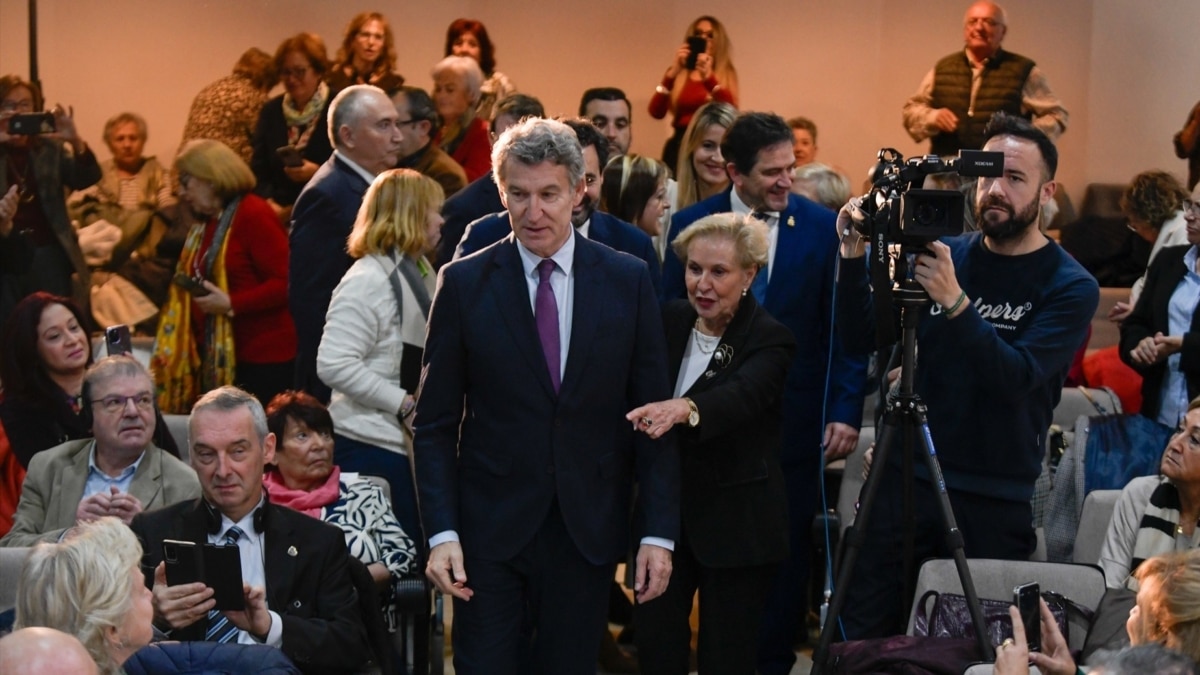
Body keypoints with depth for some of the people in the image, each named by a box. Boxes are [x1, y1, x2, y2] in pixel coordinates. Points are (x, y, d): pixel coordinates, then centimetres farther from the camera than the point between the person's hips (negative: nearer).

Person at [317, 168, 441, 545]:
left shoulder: (417, 273, 14)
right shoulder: (367, 280, -13)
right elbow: (334, 364, -21)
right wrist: (405, 404, -18)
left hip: (408, 443, 9)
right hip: (373, 446, -9)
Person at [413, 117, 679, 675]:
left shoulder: (628, 282, 1)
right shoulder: (464, 284, -2)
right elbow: (434, 423, 0)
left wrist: (659, 531, -3)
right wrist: (441, 532, -9)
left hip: (588, 528, 1)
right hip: (491, 526, -1)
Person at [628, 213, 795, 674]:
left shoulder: (770, 339, -12)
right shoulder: (668, 321, 4)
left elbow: (743, 394, -33)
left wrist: (684, 408, -52)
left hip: (737, 526, -4)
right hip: (664, 511, 5)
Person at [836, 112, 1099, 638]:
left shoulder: (1071, 287, -5)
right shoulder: (943, 254, 6)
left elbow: (1016, 378, -19)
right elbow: (861, 337, 4)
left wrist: (954, 303, -31)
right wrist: (853, 258, -12)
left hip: (995, 499, -3)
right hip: (904, 475, 3)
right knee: (862, 637, 1)